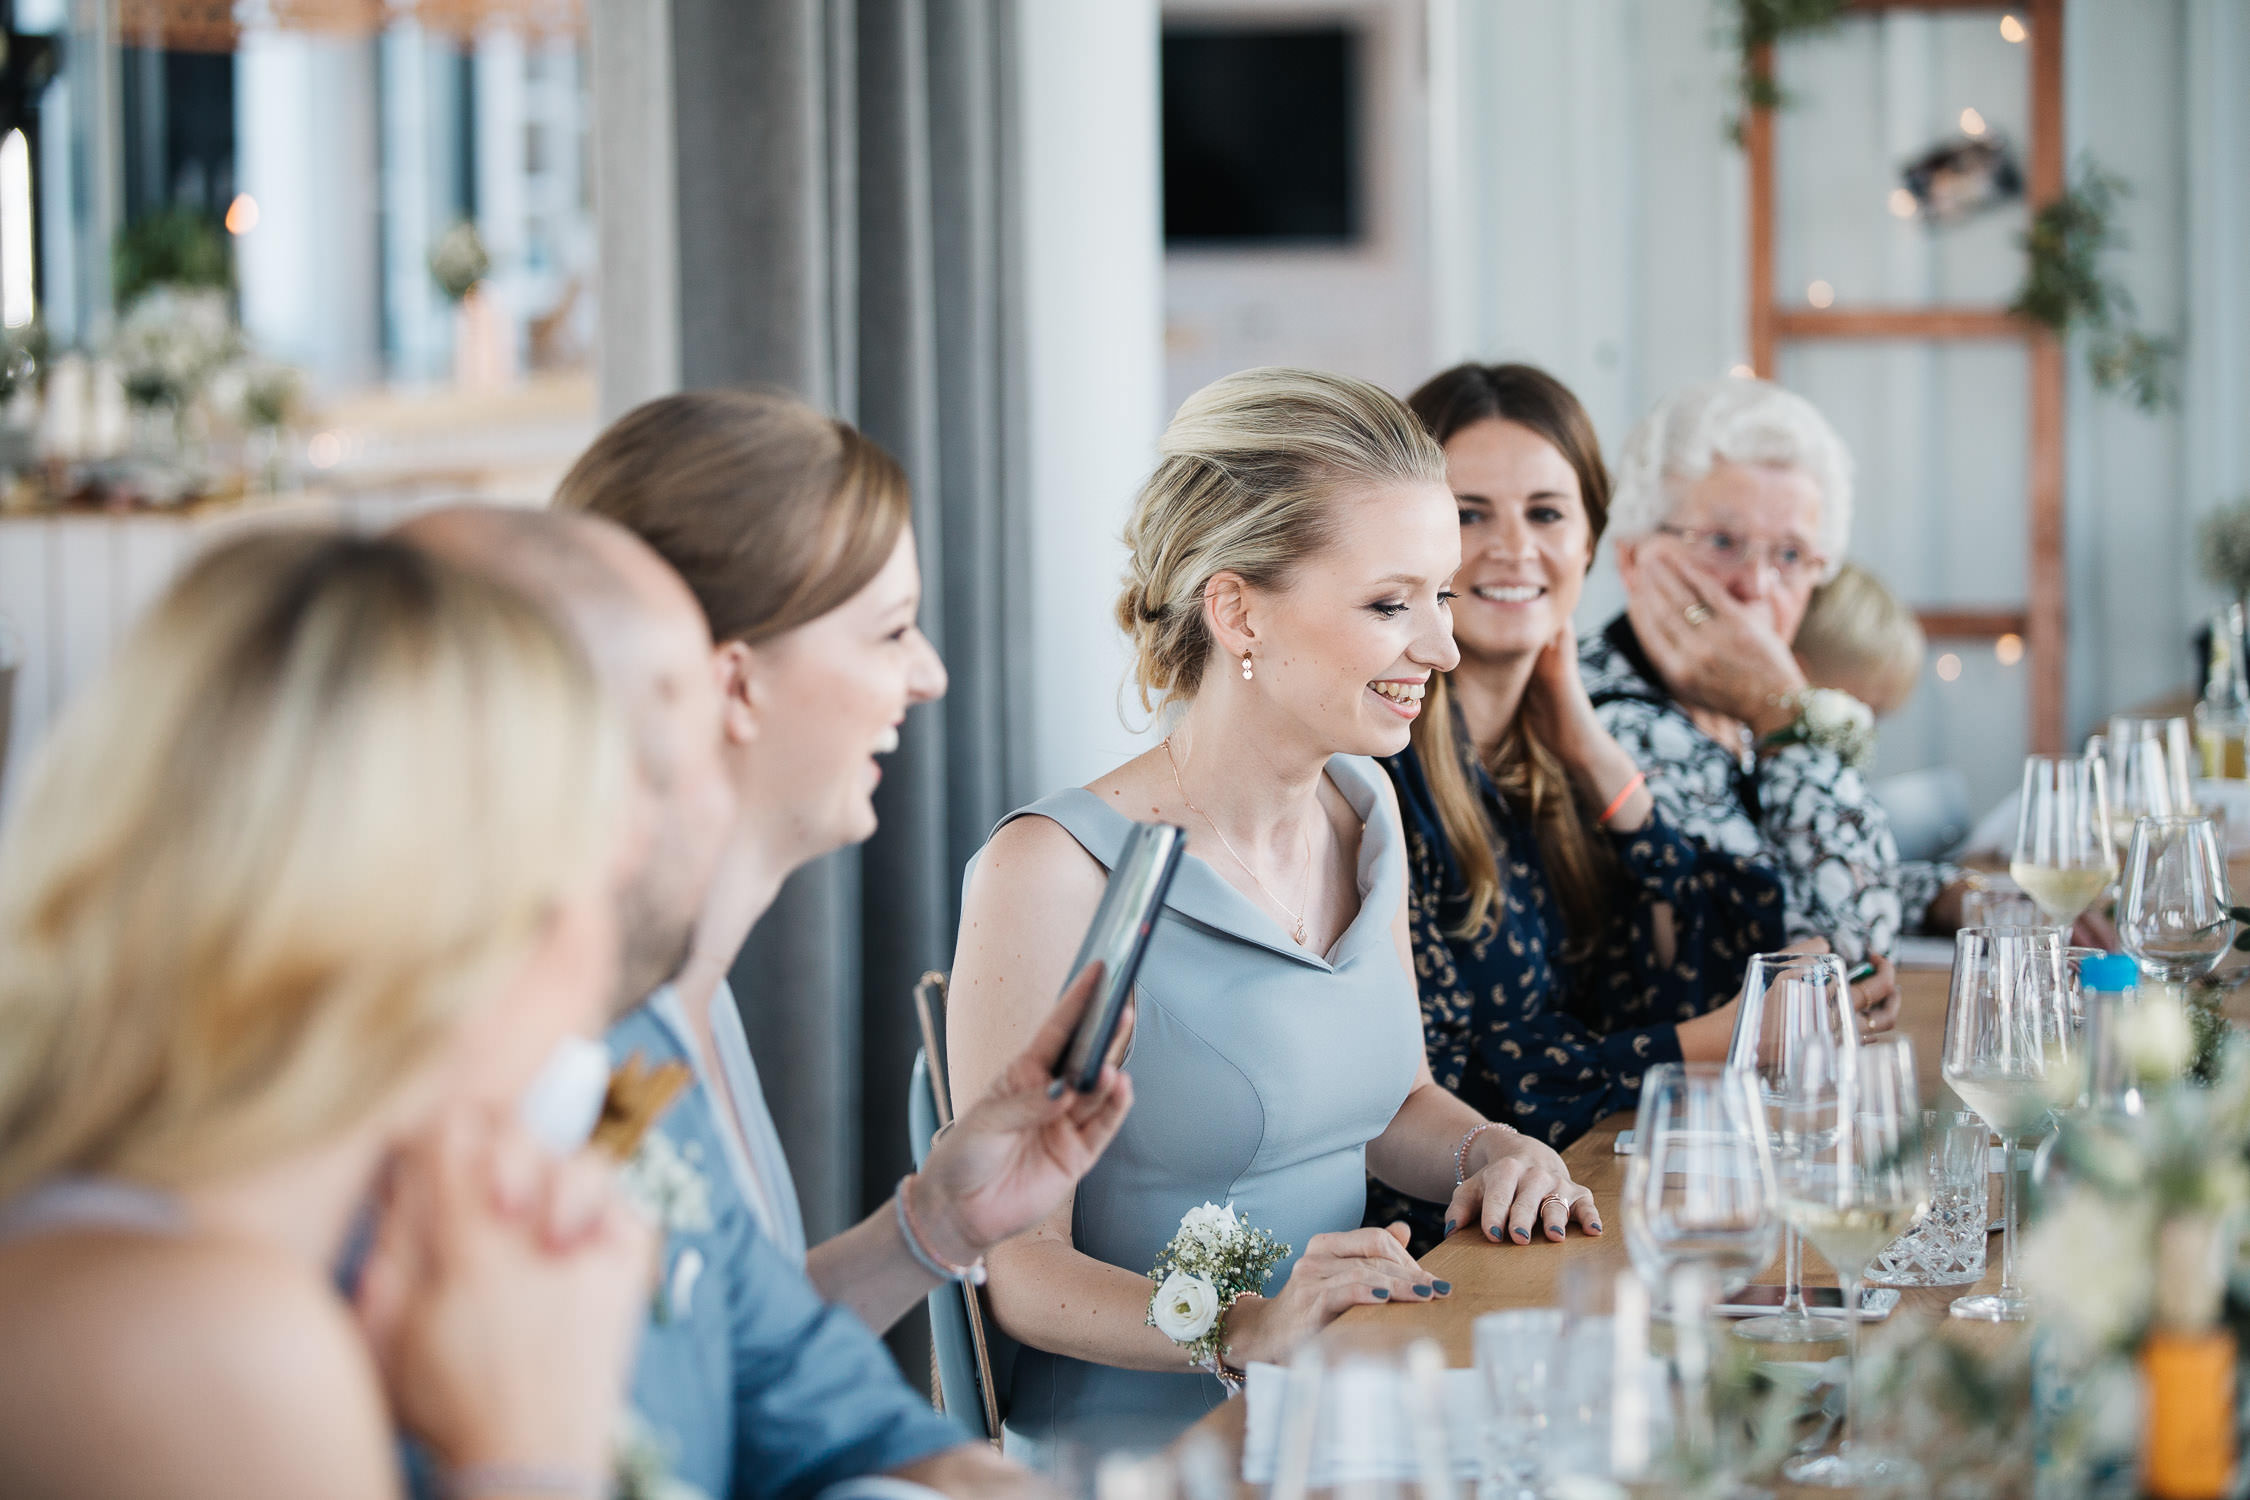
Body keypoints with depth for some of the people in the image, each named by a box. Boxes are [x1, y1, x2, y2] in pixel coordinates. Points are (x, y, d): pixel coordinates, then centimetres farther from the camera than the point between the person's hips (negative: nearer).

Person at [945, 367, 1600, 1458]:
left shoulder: (1361, 807, 9)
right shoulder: (1058, 872, -15)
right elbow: (1015, 1265, -14)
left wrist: (1492, 1154, 2)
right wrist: (1246, 1330, -29)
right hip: (1137, 1444, -8)